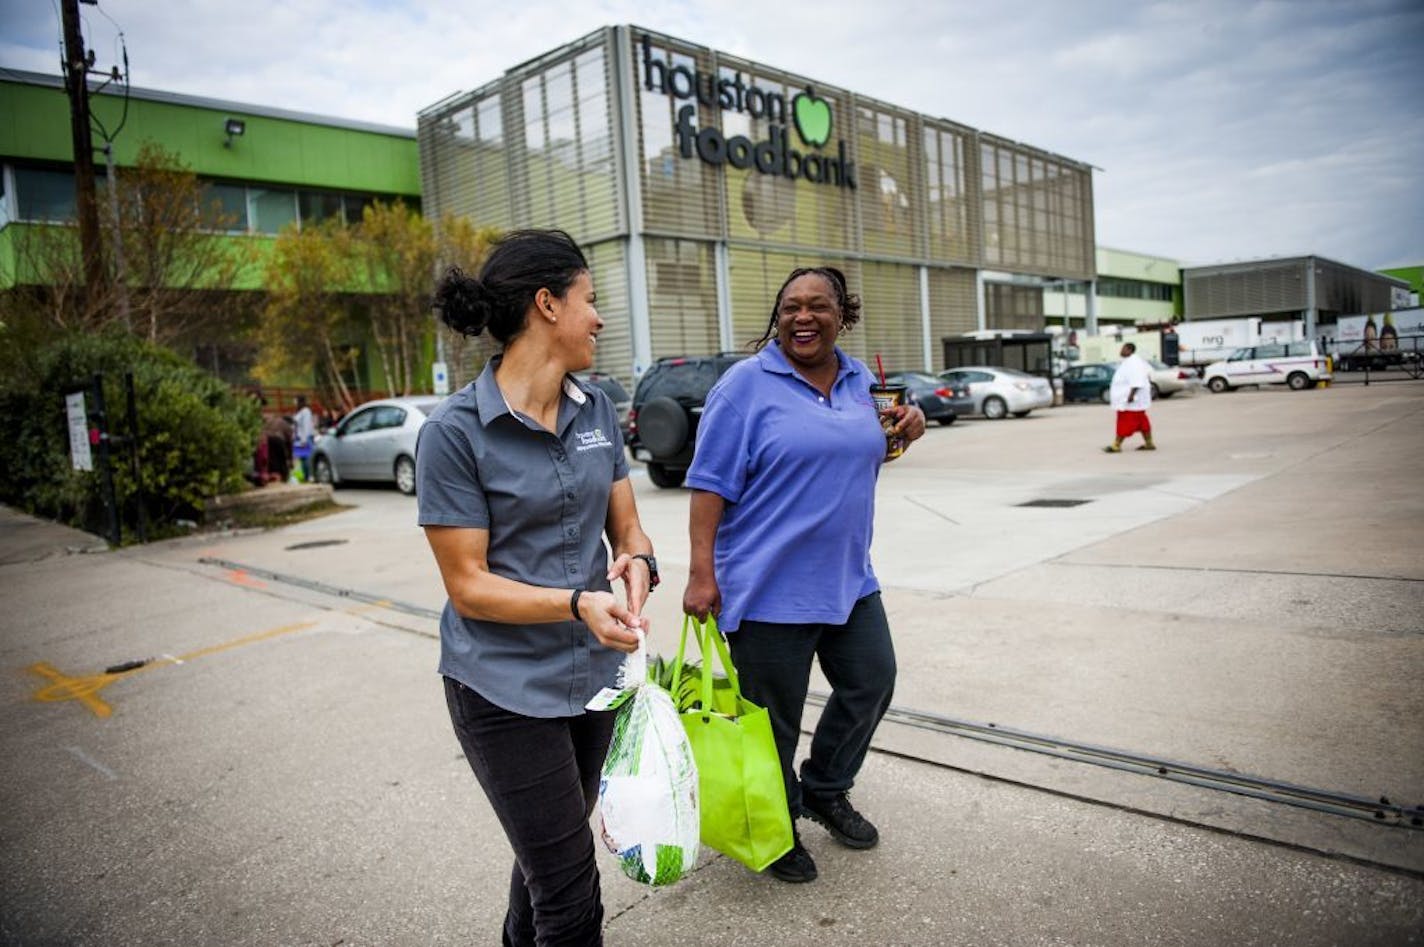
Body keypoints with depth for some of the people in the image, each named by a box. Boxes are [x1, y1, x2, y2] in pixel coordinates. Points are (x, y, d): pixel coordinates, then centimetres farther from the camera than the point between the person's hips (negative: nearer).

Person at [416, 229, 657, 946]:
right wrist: (578, 603, -30)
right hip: (507, 689, -6)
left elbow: (625, 523, 6)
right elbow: (468, 586, -16)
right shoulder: (455, 431, -17)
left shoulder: (596, 409, 1)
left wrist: (638, 560, -17)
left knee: (549, 847, 25)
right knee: (570, 889, 1)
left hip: (594, 672, 6)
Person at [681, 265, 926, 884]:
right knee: (775, 717, 7)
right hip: (770, 586, -6)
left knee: (871, 682, 17)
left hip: (848, 578, 7)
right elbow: (712, 484, -14)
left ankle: (825, 792, 40)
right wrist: (701, 573, -20)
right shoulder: (747, 383, -11)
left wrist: (897, 434, 3)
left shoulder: (857, 380, 8)